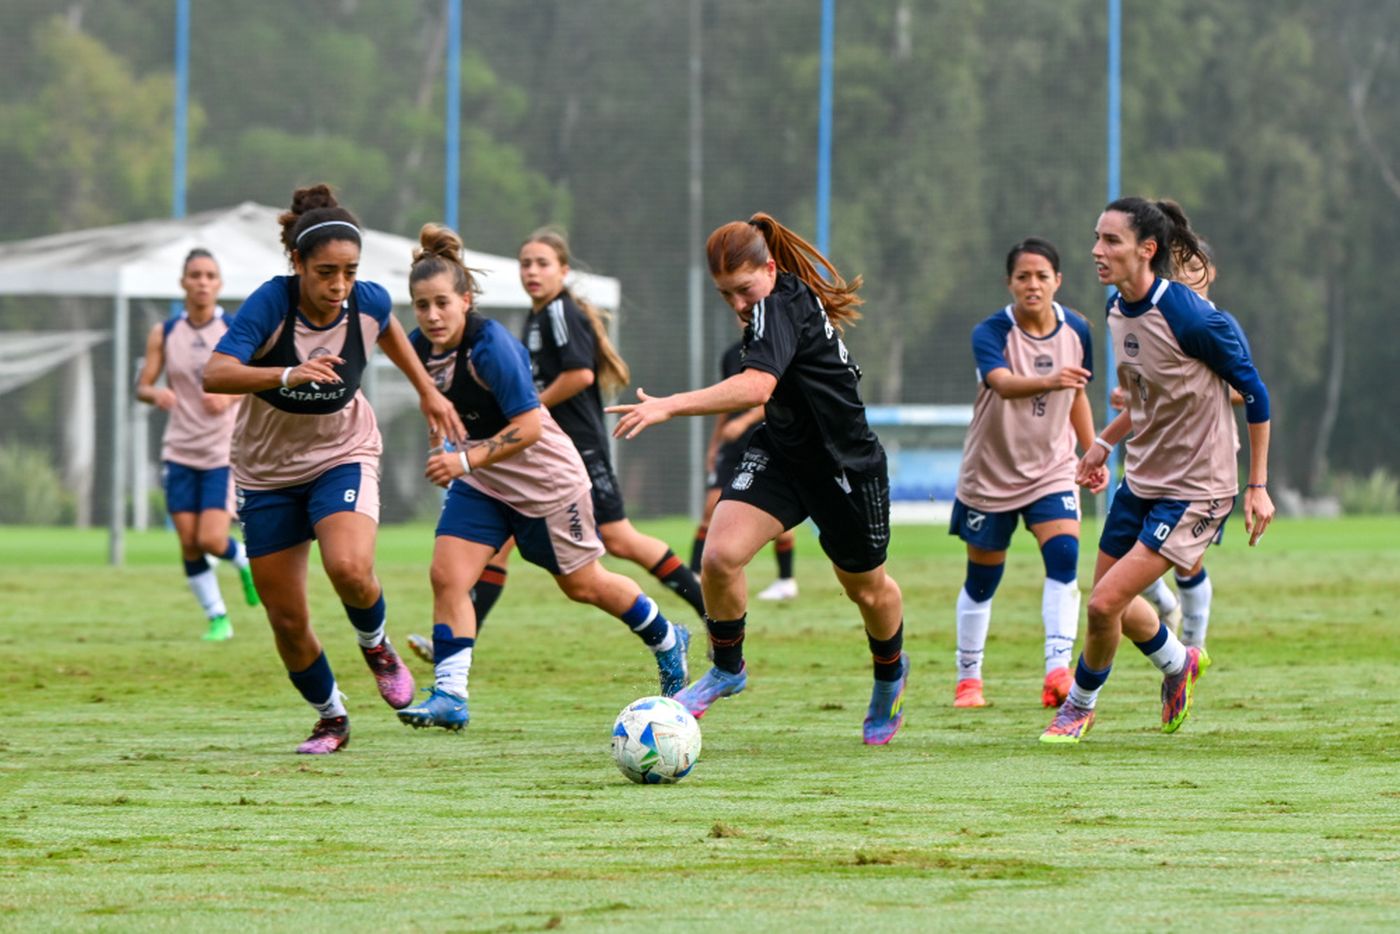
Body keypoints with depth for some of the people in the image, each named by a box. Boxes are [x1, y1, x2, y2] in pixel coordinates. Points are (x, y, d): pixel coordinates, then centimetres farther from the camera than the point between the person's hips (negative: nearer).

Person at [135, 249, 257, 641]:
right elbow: (142, 386, 3)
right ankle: (217, 618, 14)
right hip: (179, 451, 2)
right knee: (189, 544, -1)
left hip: (224, 451, -2)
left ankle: (243, 559, 22)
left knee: (211, 540, -12)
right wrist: (155, 394, -21)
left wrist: (230, 395, -21)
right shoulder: (164, 333, 1)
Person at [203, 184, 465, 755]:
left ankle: (375, 643, 5)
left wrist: (427, 390, 15)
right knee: (287, 620, 2)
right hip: (268, 469, 0)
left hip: (343, 456, 0)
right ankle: (331, 719, 28)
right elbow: (215, 374, -39)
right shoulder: (271, 303, -25)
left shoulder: (368, 303, -15)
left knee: (349, 569, -29)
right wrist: (288, 374, -53)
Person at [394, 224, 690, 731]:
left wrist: (465, 459, -36)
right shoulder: (419, 347, -8)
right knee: (446, 575, -13)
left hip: (545, 477, -6)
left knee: (581, 584, 13)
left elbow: (529, 426, -30)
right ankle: (449, 696, -12)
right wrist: (447, 453, 10)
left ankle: (667, 641, 38)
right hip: (479, 482, 6)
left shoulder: (491, 346, -29)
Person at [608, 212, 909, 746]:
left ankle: (890, 673, 47)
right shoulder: (789, 298, -2)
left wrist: (669, 406, -52)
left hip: (845, 464, -7)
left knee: (867, 588, 16)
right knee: (720, 554, -16)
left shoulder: (781, 306, -28)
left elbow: (756, 386, -45)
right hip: (781, 453, 7)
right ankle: (727, 670, 5)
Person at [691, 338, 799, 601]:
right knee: (712, 506, -6)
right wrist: (714, 446, 21)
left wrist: (745, 421, -27)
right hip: (734, 444, 5)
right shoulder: (732, 354, 14)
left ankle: (786, 582, 13)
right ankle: (694, 575, -8)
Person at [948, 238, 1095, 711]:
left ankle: (1058, 672, -23)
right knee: (982, 580, 7)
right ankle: (968, 678, 25)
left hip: (1052, 468, 2)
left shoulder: (1076, 331, -3)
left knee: (1064, 557, -20)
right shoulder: (991, 333, -18)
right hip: (991, 472, -2)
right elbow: (1004, 384, -39)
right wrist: (1049, 381, -58)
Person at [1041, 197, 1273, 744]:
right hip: (1141, 480, 8)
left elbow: (1253, 391, -13)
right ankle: (1180, 664, 46)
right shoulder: (1118, 310, 0)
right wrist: (1105, 442, 15)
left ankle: (1081, 703, 13)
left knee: (1106, 602, -13)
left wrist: (1258, 486, -10)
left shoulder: (1189, 317, -24)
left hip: (1195, 491, -8)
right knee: (1113, 603, 16)